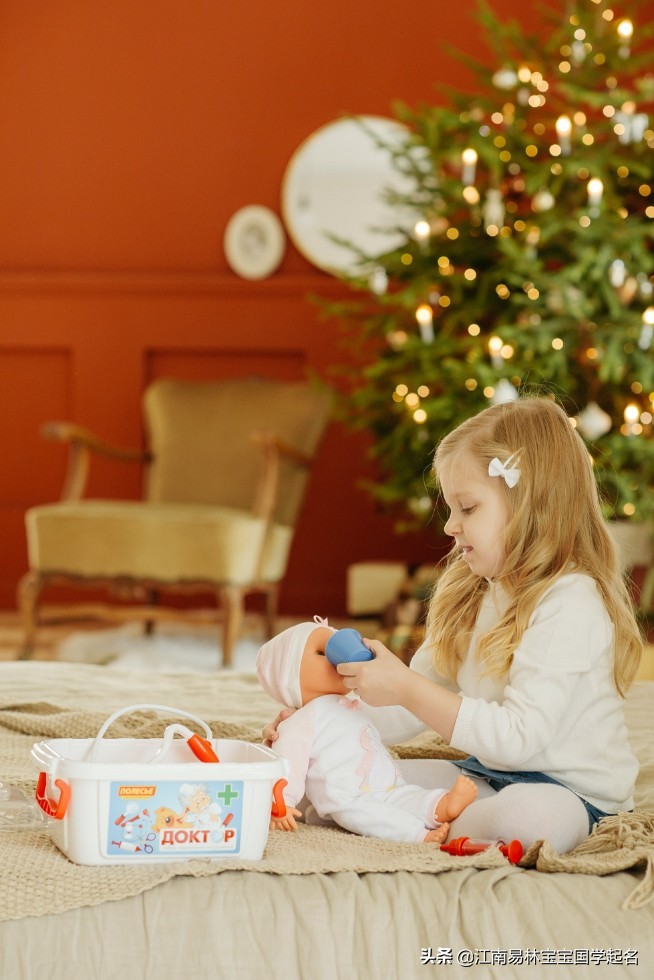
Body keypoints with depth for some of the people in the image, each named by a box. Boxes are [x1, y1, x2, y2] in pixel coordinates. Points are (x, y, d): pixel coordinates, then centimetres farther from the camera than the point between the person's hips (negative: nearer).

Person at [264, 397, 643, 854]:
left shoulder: (570, 606, -21)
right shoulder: (471, 596, 9)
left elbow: (516, 738, -27)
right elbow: (418, 707, 14)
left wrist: (405, 688, -28)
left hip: (570, 793, -7)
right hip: (487, 775, 7)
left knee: (531, 816, -40)